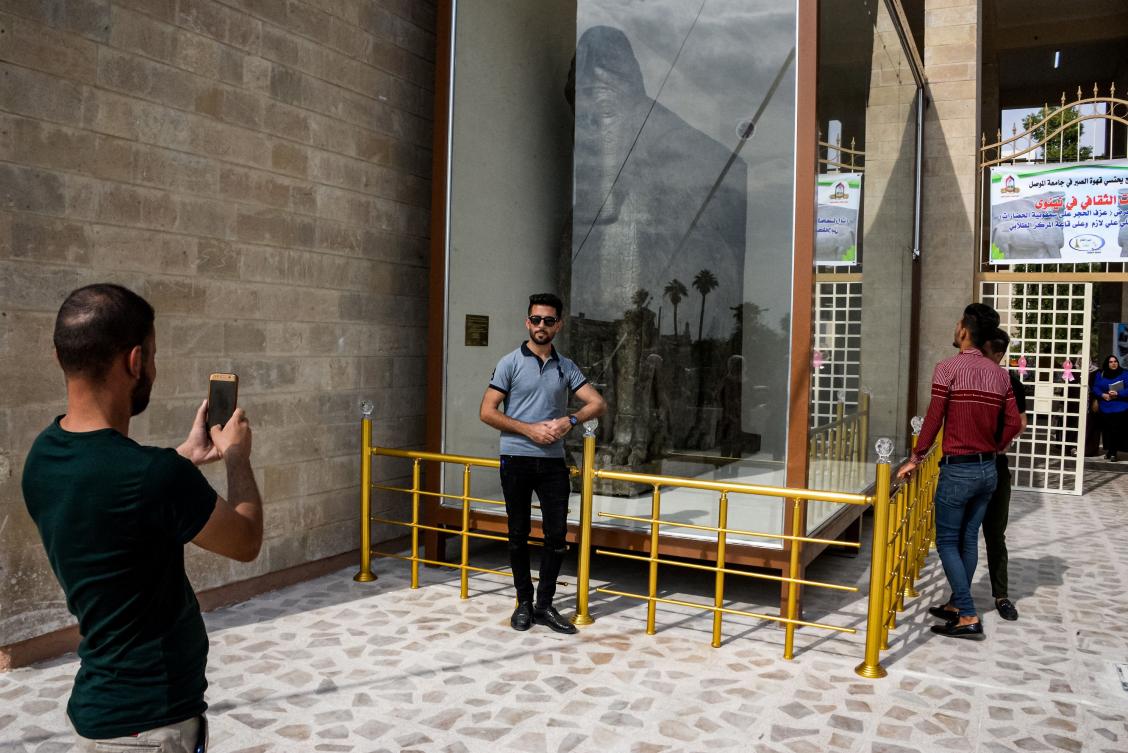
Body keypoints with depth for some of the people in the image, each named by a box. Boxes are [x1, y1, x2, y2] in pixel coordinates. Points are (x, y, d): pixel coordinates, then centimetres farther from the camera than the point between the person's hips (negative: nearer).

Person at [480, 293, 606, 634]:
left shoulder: (566, 367, 9)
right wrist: (530, 430, -12)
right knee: (519, 534, 7)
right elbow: (487, 412, -5)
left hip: (553, 461, 3)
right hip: (517, 459, -2)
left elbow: (597, 403, 6)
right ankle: (524, 602, 21)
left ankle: (545, 604, 16)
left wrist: (570, 420, -13)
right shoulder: (510, 363, 0)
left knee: (557, 535, 2)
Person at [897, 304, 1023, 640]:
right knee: (969, 539, 15)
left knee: (947, 541, 2)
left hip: (958, 469, -6)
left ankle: (968, 618, -1)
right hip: (988, 469, 6)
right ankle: (958, 605, 25)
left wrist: (915, 458, -5)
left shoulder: (948, 367, -13)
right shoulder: (999, 374, 5)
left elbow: (934, 417, -14)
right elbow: (1014, 423, 4)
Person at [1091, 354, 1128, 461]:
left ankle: (1113, 453, -1)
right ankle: (1108, 450, 17)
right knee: (1106, 430, 3)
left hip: (1119, 408, -2)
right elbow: (1095, 388, 5)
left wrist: (1117, 394, -19)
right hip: (1105, 408, 2)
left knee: (1116, 430, -7)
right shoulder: (1100, 374, 9)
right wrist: (1102, 395, -13)